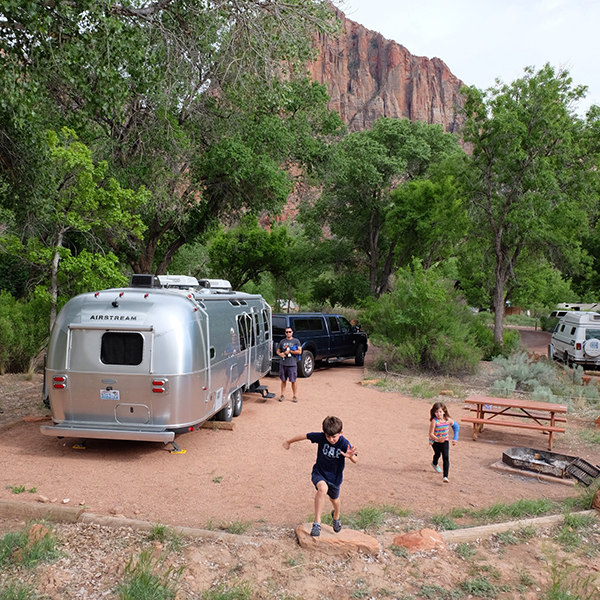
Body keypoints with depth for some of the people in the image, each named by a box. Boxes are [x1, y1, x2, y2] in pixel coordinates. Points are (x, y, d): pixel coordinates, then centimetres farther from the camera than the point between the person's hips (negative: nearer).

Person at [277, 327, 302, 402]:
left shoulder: (296, 341, 2)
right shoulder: (282, 341, 13)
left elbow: (299, 351, -6)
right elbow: (278, 351, 19)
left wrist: (289, 351, -10)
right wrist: (280, 354, -4)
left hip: (292, 364, -3)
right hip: (283, 364, 3)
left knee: (293, 381, 0)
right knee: (283, 380, 9)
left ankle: (295, 396, 8)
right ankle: (282, 395, 19)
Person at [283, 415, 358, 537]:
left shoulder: (344, 444, -24)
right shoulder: (320, 437, -21)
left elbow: (355, 461, -34)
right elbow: (304, 436, -6)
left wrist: (350, 456, -58)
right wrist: (289, 442, 7)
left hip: (334, 476, 1)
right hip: (319, 473, -1)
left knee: (334, 499, 24)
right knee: (323, 488, -33)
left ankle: (336, 516, 61)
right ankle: (317, 523, -24)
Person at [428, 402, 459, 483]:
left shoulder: (448, 420, -15)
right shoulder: (434, 421, -25)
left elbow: (456, 426, 6)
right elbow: (431, 434, -26)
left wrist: (455, 438, 5)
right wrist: (438, 439, -43)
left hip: (445, 441, 1)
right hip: (435, 441, -1)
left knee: (446, 457, -13)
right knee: (437, 454, 21)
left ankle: (445, 476, -13)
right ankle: (435, 464, 58)